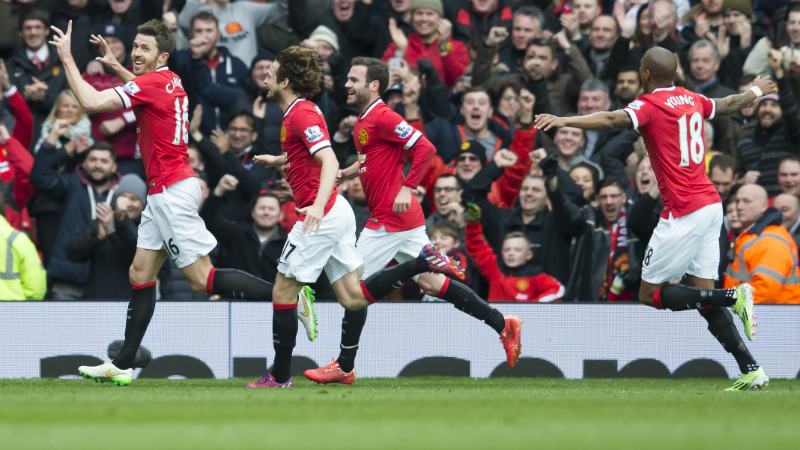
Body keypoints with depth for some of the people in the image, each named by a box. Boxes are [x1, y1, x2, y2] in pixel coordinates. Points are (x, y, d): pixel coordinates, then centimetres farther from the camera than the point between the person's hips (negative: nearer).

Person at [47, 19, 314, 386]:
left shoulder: (151, 83, -16)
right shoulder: (170, 81, 11)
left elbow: (91, 102, -24)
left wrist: (67, 58, -14)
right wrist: (115, 66, 28)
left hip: (172, 191, -10)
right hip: (162, 194, 10)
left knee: (202, 279, -10)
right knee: (140, 274, 8)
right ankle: (122, 366, 9)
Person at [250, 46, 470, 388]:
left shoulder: (302, 114, -14)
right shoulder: (298, 112, 16)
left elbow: (330, 161, -27)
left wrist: (319, 204, -39)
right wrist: (276, 160, 43)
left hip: (323, 215, -10)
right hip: (335, 212, 10)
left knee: (283, 292, -1)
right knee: (353, 297, 6)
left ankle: (280, 376, 5)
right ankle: (424, 262, 2)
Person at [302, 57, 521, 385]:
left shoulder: (382, 117, -15)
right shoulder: (363, 122, 15)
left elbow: (425, 148, -20)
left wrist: (407, 188, -23)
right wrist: (345, 173, 14)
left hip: (391, 218, -10)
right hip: (406, 219, 10)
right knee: (429, 282, 11)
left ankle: (345, 367, 2)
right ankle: (503, 325, 11)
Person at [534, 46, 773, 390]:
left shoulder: (650, 105, -9)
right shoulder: (691, 100, 13)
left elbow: (613, 120, -29)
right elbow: (730, 104, 33)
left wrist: (564, 121, -40)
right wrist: (757, 91, 54)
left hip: (684, 212, -8)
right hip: (710, 204, 8)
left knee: (650, 294, -1)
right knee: (703, 295, 10)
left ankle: (733, 296, -15)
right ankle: (751, 371, 1)